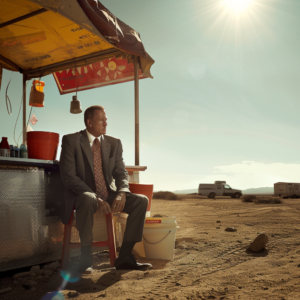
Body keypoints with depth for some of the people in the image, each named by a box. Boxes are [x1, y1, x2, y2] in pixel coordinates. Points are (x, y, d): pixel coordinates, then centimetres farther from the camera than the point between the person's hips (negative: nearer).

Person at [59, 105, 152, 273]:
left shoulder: (114, 143, 9)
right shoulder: (71, 141, -5)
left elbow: (121, 172, 6)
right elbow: (69, 177, -14)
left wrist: (121, 193, -17)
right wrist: (96, 199, -24)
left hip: (108, 195, 5)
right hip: (83, 195, -5)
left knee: (141, 201, -15)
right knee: (88, 200, -39)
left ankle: (124, 257, -10)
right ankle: (86, 259, -22)